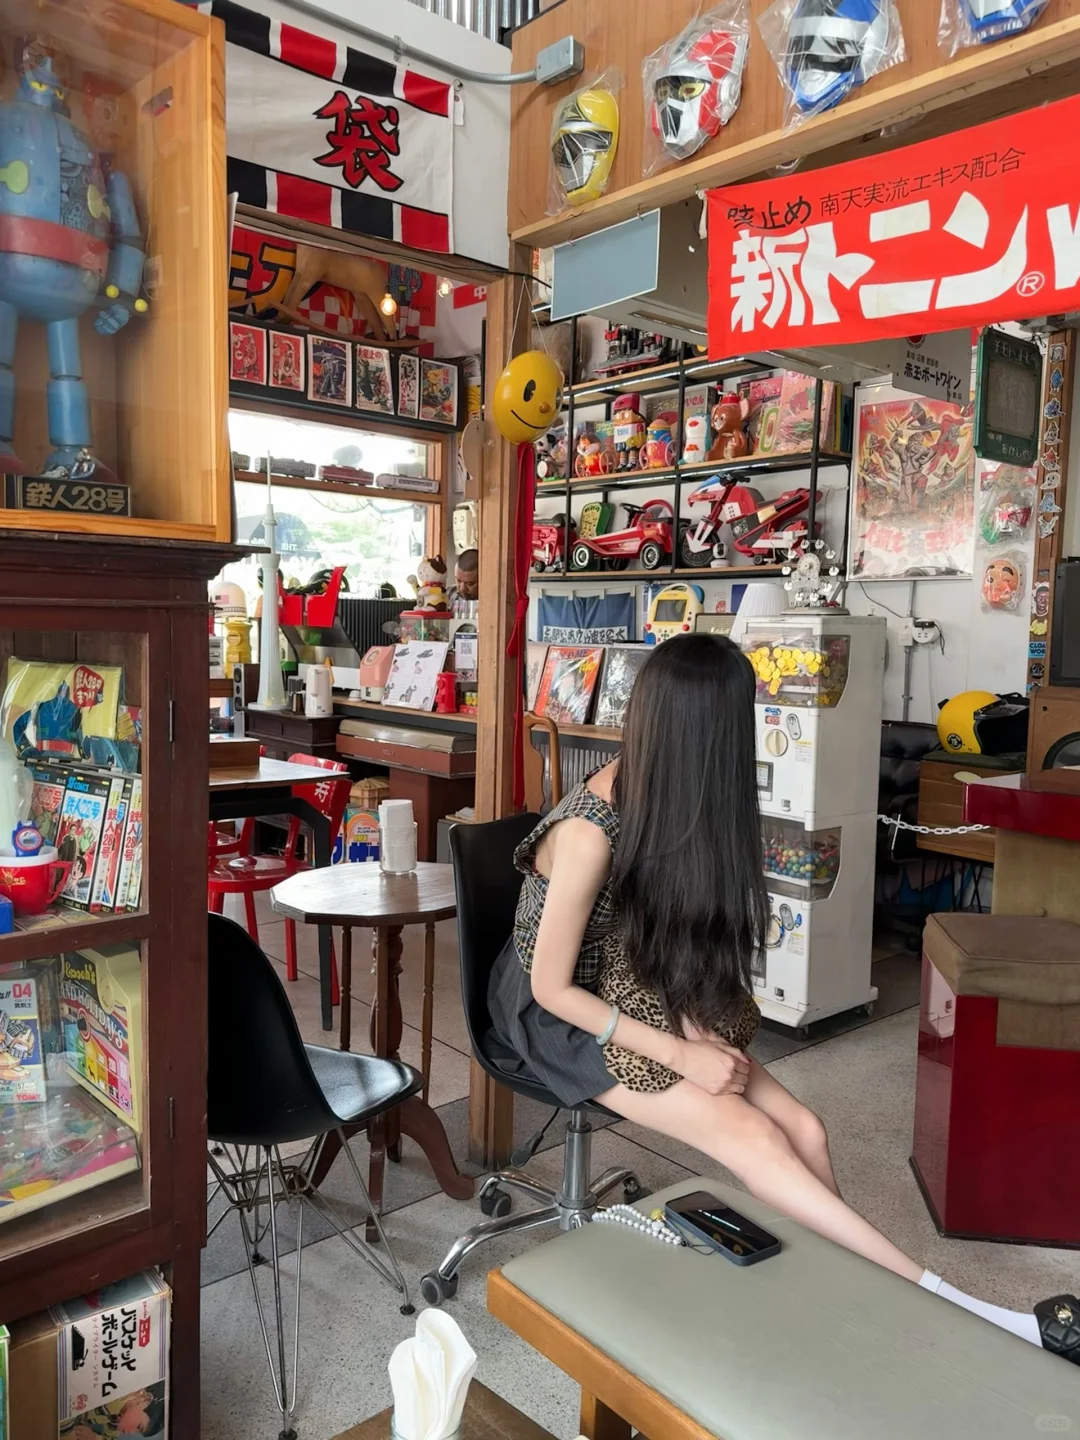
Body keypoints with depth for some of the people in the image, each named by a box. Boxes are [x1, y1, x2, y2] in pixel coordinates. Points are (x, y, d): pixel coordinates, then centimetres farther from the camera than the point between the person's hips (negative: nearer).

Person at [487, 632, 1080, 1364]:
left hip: (641, 997, 7)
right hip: (561, 1016, -7)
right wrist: (682, 1054, -23)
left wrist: (693, 1024, -14)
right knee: (750, 1133, -22)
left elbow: (670, 941, 3)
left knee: (802, 1128, -14)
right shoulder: (592, 830, -27)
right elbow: (554, 987, -21)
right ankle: (940, 1303, -15)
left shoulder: (668, 801, -5)